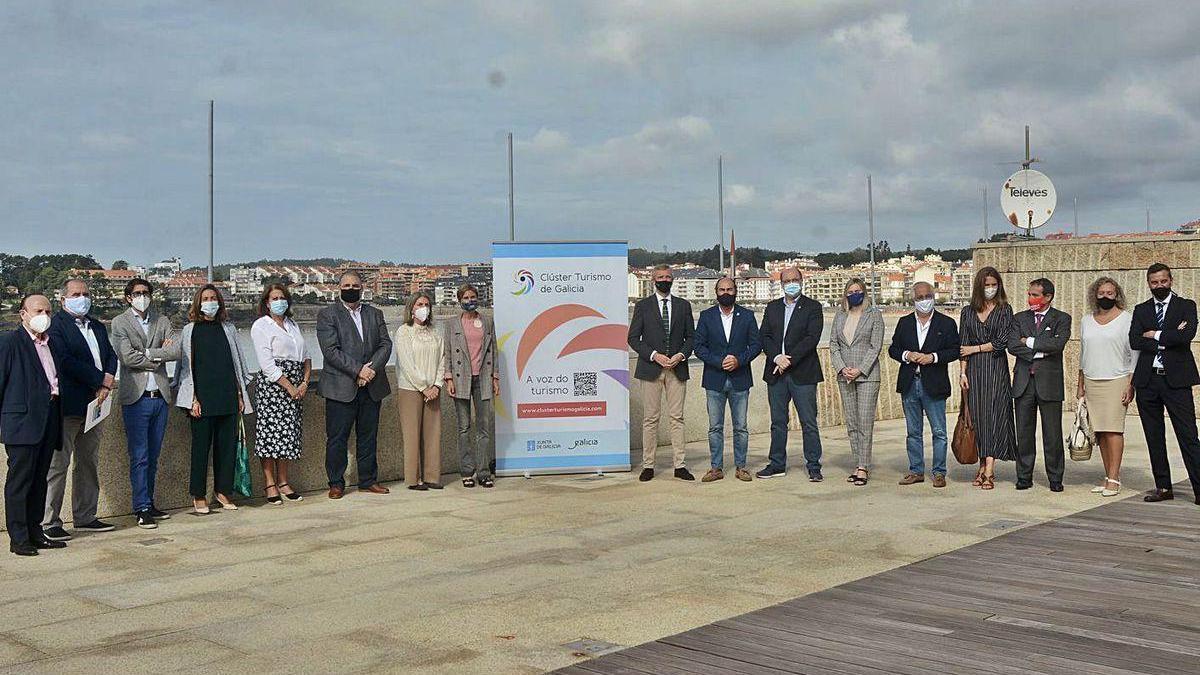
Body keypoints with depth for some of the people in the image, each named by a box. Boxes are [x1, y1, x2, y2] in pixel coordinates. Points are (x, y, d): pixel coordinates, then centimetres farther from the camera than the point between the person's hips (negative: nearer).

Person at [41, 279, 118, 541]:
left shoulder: (98, 327, 19)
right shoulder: (56, 325, -6)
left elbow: (111, 356, 11)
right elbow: (66, 361, -16)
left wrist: (106, 384, -8)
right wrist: (100, 380, -13)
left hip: (95, 404, 8)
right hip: (68, 406, -8)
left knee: (88, 463, 13)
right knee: (57, 465, -4)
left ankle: (85, 517, 21)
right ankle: (49, 522, 0)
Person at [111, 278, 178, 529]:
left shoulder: (162, 321, 14)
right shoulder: (120, 322, 1)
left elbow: (174, 351, 0)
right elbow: (127, 357, -11)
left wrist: (146, 354, -10)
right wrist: (158, 357, -4)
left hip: (160, 396, 5)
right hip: (136, 397, -4)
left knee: (153, 456, 11)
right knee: (139, 457, -5)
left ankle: (149, 504, 19)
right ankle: (142, 509, 0)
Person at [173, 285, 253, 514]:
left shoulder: (228, 329, 12)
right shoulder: (190, 330, 2)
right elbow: (187, 366, -1)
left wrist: (240, 396, 10)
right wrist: (193, 400, -8)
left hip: (228, 398, 3)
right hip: (203, 399, -3)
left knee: (228, 445, 5)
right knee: (201, 446, 1)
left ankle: (223, 491, 16)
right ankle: (199, 496, 10)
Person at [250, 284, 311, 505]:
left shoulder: (292, 325, 19)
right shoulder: (261, 326, -2)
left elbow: (306, 356, 15)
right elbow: (267, 363, -11)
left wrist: (305, 382, -1)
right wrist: (289, 386, -13)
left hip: (296, 387, 6)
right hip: (272, 385, -6)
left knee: (288, 433, 7)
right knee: (271, 431, -6)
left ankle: (283, 482, 14)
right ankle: (270, 484, 0)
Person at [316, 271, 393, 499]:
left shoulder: (375, 314, 14)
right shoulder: (327, 315, 0)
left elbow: (385, 344, 6)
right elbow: (331, 350, -11)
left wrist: (373, 368, -11)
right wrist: (358, 371, -17)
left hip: (372, 386, 4)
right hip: (341, 388, -4)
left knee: (368, 436, 10)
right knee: (337, 438, 0)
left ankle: (368, 480, 20)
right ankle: (336, 484, 9)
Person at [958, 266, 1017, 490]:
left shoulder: (1005, 310, 4)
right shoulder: (968, 312, 11)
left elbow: (1001, 342, -5)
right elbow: (963, 345, 7)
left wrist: (975, 349, -1)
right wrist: (963, 372, -1)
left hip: (997, 368, -3)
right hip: (974, 370, 3)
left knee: (994, 414, -7)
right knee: (978, 415, 2)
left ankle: (989, 471, -11)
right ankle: (983, 465, 9)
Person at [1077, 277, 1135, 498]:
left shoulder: (1128, 319, 0)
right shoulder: (1086, 321, 14)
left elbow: (1135, 354, -2)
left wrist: (1131, 385, -8)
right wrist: (1080, 384, 16)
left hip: (1116, 381, -5)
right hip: (1092, 382, 5)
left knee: (1113, 428, -10)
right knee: (1099, 430, 3)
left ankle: (1114, 479, -9)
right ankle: (1109, 477, 8)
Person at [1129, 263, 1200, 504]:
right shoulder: (1141, 310, 13)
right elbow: (1134, 341, -3)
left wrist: (1156, 335, -7)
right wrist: (1170, 338, -9)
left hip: (1175, 379, -4)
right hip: (1147, 380, 4)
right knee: (1154, 438, 8)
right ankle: (1163, 487, 16)